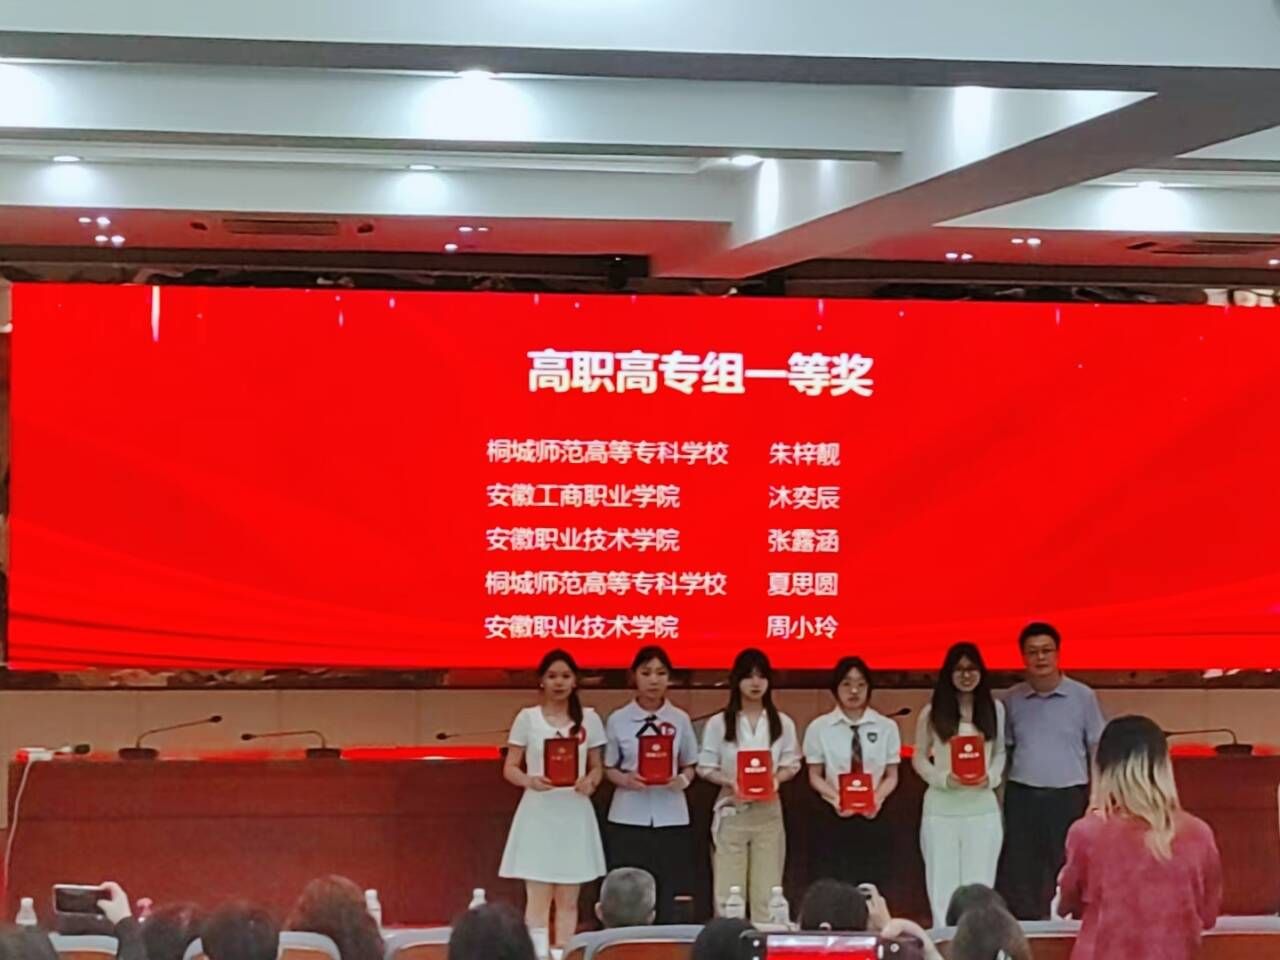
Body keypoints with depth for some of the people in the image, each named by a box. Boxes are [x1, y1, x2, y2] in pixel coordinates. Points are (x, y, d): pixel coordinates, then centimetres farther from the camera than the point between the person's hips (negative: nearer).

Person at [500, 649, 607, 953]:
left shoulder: (588, 719, 5)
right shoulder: (527, 718, 1)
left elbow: (597, 766, 9)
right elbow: (510, 768, 1)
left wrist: (590, 781, -14)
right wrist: (530, 780, -21)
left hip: (574, 814, 2)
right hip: (538, 814, -2)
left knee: (568, 900, 8)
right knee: (538, 898, -4)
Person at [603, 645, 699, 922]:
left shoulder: (680, 720, 4)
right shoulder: (618, 720, 1)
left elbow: (689, 767, 11)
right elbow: (608, 769, 6)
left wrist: (681, 780, -11)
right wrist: (626, 780, -14)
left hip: (671, 818, 1)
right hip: (628, 818, -1)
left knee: (667, 899, 0)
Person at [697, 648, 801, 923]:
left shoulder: (783, 723, 5)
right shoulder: (718, 723, 0)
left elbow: (792, 764, 8)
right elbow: (705, 767, 0)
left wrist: (776, 779, -14)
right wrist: (730, 782, -18)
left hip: (768, 811, 2)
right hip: (732, 811, -2)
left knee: (767, 889, 2)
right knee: (728, 890, -2)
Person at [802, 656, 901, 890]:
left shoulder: (886, 727, 2)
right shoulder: (819, 728, 0)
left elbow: (891, 776, 5)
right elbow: (815, 776, 3)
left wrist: (878, 797, -15)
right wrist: (835, 798, -15)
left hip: (873, 819, 1)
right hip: (834, 820, -1)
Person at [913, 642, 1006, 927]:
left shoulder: (995, 709, 6)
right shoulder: (932, 712, 1)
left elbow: (1000, 752, 12)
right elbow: (919, 757, 5)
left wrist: (991, 777, -8)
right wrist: (943, 779, -12)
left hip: (983, 807, 1)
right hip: (942, 807, -1)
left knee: (979, 885, 6)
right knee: (942, 885, 5)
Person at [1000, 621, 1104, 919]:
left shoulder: (1082, 697, 2)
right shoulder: (1012, 700, 6)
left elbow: (1098, 750, 4)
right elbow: (1004, 751, 11)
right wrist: (998, 796, 3)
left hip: (1068, 796, -2)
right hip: (1022, 797, 2)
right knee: (1019, 874, 3)